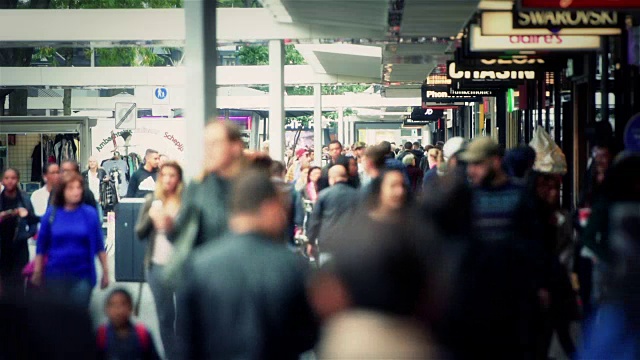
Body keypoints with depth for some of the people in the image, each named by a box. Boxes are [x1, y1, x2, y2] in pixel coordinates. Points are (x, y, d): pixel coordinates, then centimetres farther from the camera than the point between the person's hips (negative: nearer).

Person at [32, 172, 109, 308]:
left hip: (83, 274, -1)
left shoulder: (90, 213, -2)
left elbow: (99, 245, 2)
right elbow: (41, 245, 6)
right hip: (56, 274, 1)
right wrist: (37, 272, 7)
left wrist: (105, 271, 1)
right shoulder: (51, 213, 0)